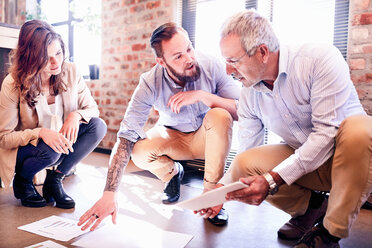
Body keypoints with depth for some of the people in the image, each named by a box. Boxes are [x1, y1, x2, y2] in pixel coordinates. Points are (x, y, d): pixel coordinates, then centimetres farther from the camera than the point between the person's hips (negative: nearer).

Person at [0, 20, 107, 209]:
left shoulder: (70, 71, -10)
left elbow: (92, 108, -3)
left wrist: (76, 115, -27)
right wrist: (40, 133, -34)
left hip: (61, 143, 4)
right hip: (23, 150, -3)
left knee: (98, 126, -21)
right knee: (50, 150, -37)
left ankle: (55, 179, -7)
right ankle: (22, 182, 0)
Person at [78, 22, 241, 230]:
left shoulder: (212, 67, -24)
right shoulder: (150, 84, -24)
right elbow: (126, 135, -29)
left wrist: (201, 95, -38)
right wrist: (109, 194, -37)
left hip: (209, 136, 0)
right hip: (173, 136, 1)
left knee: (219, 116, -33)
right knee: (140, 151, -28)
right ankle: (172, 173, 9)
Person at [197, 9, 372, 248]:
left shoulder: (321, 59, -21)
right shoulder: (249, 96, -4)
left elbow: (327, 131, -26)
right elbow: (247, 154, 1)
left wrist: (273, 179, -31)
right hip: (302, 159, 4)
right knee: (243, 165, -19)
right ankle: (309, 206, 6)